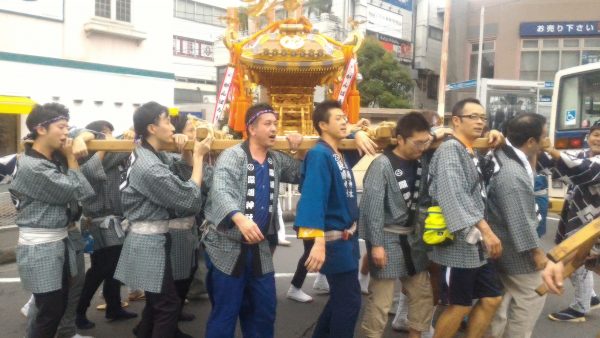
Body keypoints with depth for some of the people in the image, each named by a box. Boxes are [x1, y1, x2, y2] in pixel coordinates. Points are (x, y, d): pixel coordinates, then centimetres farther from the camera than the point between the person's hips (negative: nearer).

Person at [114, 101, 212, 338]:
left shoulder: (149, 155, 7)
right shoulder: (149, 167, -25)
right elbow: (190, 200, -21)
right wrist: (198, 156, -15)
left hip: (149, 237, 10)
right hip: (150, 241, -10)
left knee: (157, 300, 23)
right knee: (168, 303, 2)